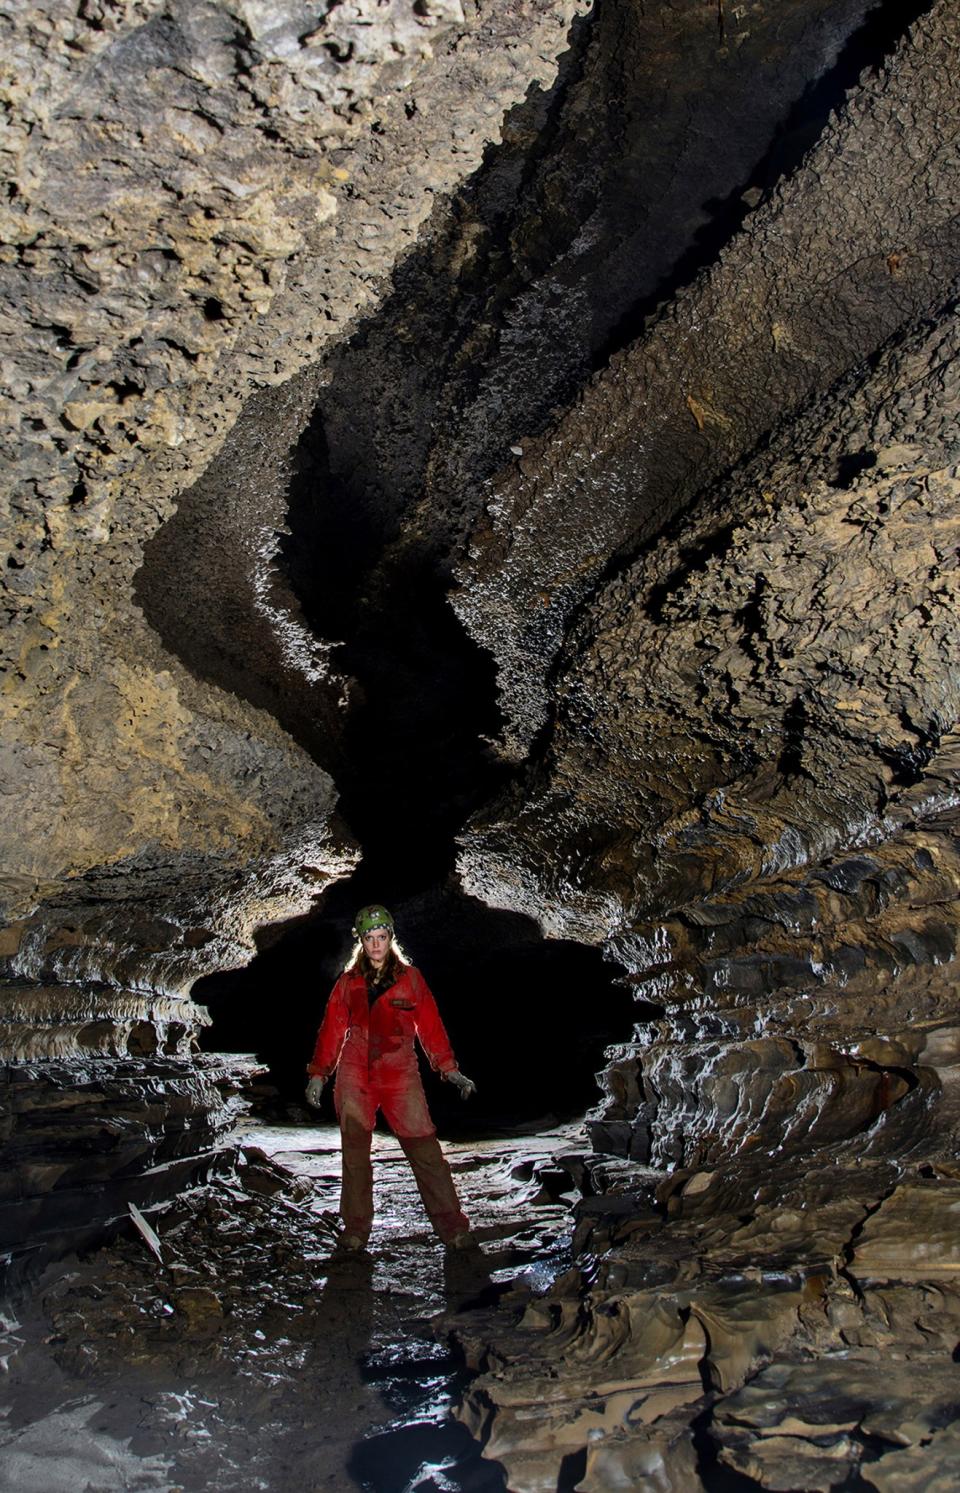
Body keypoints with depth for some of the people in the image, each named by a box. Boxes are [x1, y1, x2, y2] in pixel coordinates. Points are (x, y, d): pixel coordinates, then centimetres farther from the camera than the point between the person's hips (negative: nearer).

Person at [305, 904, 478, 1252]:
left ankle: (453, 1229, -3)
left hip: (400, 1073, -2)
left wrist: (449, 1069, -1)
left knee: (425, 1150, -8)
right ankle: (356, 1230, 16)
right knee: (354, 1153, 3)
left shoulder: (410, 978, 7)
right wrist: (318, 1074, 7)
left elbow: (430, 1026, 6)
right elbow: (332, 1029, 13)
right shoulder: (348, 982, 11)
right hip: (354, 1075, 2)